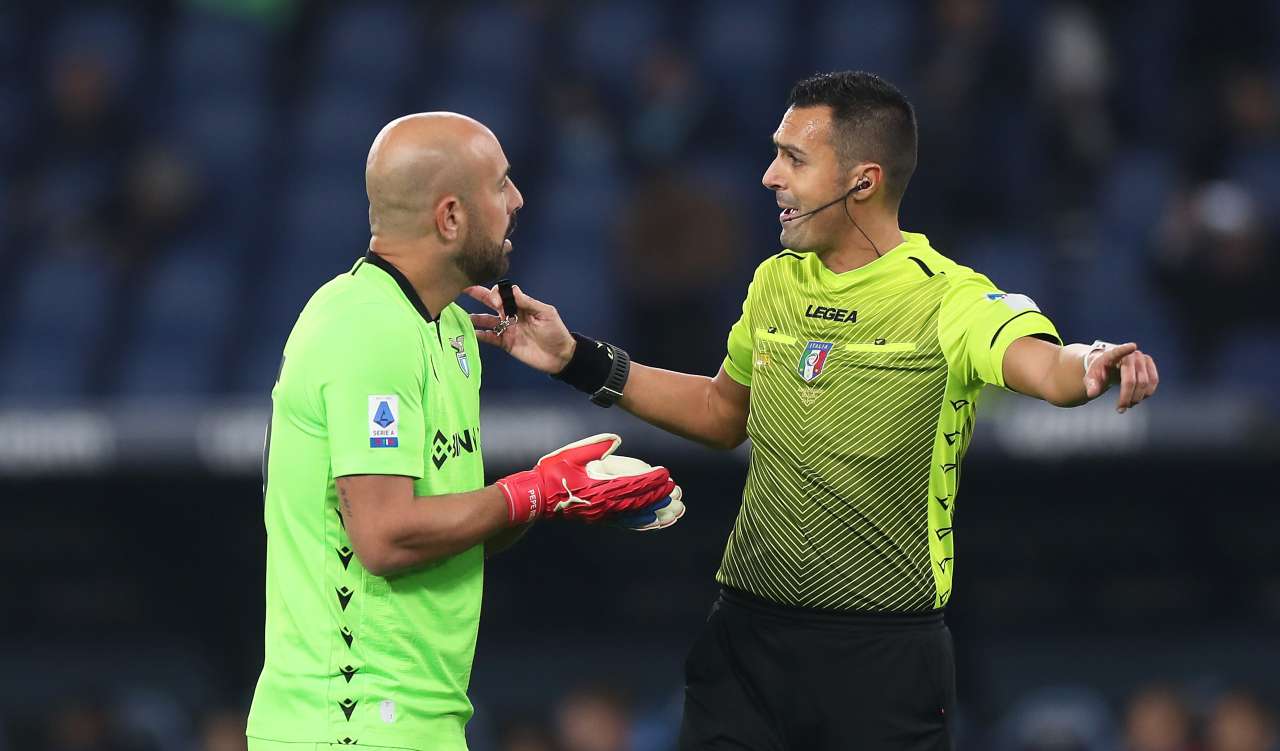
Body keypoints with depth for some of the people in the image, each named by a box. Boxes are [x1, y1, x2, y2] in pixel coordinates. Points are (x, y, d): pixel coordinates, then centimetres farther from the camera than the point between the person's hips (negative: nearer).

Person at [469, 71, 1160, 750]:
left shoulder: (948, 299, -12)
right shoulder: (775, 283, 8)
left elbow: (1043, 365, -32)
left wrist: (1090, 366, -55)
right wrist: (581, 362, 19)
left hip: (883, 654, -5)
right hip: (746, 634, 5)